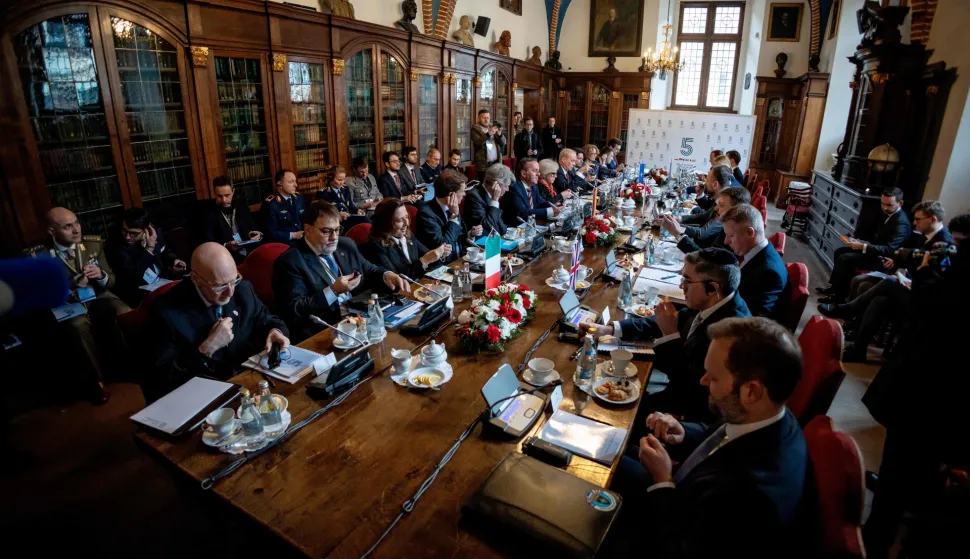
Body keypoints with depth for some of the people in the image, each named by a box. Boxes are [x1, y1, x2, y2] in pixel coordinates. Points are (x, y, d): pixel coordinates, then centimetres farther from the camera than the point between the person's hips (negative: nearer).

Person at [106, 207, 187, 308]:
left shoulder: (155, 232, 1)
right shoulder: (114, 246, -13)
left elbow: (165, 252, 22)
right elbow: (132, 275, -24)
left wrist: (174, 260, -1)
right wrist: (150, 248, -22)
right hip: (137, 293, -6)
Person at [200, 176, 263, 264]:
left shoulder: (242, 207, 15)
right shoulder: (208, 213, 4)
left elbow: (253, 230, 19)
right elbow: (207, 244, -3)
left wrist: (258, 235, -5)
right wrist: (225, 246, -22)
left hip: (250, 254, 4)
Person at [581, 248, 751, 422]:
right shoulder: (706, 305, -9)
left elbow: (689, 387, -28)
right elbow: (661, 323, 6)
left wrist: (670, 334, -28)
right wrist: (609, 329, -2)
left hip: (695, 410, -7)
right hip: (686, 388, 7)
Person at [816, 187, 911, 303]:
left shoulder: (901, 222, -23)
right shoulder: (889, 214, 6)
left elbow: (890, 250, -30)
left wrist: (863, 247, -33)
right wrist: (863, 243, 0)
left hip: (883, 259, -10)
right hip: (877, 249, 10)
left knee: (844, 258, -22)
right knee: (840, 251, 8)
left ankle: (838, 296, -11)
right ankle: (834, 286, 12)